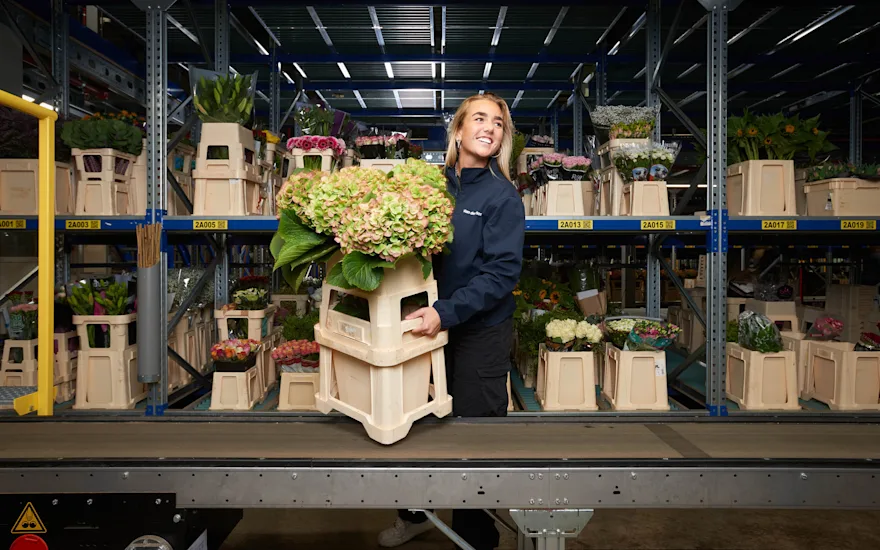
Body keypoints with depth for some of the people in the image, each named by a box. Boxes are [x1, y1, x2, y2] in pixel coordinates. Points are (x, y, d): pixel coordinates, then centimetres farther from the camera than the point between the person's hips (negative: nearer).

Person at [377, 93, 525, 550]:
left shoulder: (501, 196, -10)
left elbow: (503, 271, -16)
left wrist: (447, 312, -25)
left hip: (481, 330, -4)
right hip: (432, 323, 5)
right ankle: (414, 513, 43)